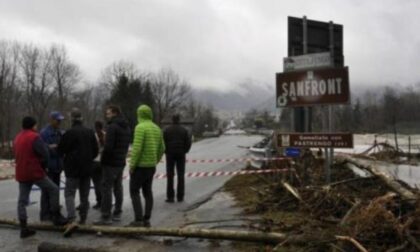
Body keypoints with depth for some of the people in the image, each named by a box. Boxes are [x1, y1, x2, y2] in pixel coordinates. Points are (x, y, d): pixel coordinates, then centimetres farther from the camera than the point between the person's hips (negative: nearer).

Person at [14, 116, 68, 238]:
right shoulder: (34, 137, -11)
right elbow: (44, 154, -15)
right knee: (54, 189, 6)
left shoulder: (17, 138, 13)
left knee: (22, 201, 8)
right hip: (35, 172, -7)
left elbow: (17, 155, 18)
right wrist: (43, 167, 3)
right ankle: (56, 217, 8)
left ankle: (23, 228, 8)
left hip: (21, 174, 8)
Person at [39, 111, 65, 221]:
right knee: (47, 191, -4)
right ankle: (45, 214, 3)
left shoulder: (59, 133, 13)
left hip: (57, 166, 7)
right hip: (48, 166, -7)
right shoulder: (44, 132, -10)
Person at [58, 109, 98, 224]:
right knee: (84, 195, 12)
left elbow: (61, 149, -8)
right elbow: (95, 150, 10)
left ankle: (71, 216, -15)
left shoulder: (70, 133, -14)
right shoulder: (90, 132, 6)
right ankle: (83, 218, 14)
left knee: (69, 193, -1)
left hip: (73, 168, -5)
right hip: (87, 168, 6)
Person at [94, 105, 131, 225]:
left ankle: (106, 216, -6)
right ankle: (117, 213, 21)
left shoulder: (112, 126, -15)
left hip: (110, 162, -9)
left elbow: (108, 146, -21)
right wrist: (123, 156, 15)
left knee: (107, 188, -6)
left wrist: (103, 158, -9)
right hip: (121, 162, 9)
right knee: (118, 187, 14)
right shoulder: (126, 127, 14)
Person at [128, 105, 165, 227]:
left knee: (134, 191, 0)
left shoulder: (140, 127, -16)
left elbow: (137, 148, -23)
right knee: (147, 191, 11)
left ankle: (138, 220, -3)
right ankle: (146, 219, 13)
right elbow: (161, 149, 13)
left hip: (140, 165, -8)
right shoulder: (156, 128, 9)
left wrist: (131, 165, -16)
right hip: (151, 166, 8)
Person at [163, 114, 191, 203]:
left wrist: (167, 152, 7)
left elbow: (163, 142, -7)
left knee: (170, 176, 3)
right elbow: (188, 142, -5)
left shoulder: (167, 130, -2)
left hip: (170, 155, -1)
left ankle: (170, 197, 0)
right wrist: (184, 151, 8)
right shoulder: (184, 130, 1)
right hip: (181, 155, 1)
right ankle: (180, 197, 6)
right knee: (181, 176, 6)